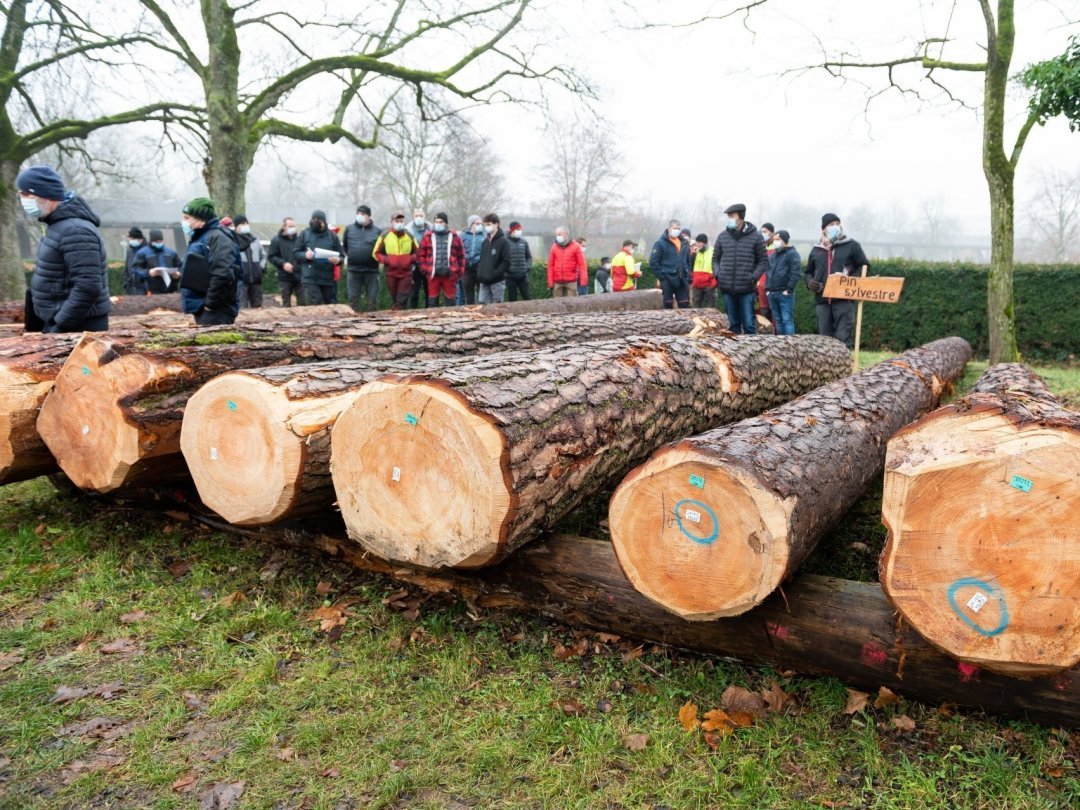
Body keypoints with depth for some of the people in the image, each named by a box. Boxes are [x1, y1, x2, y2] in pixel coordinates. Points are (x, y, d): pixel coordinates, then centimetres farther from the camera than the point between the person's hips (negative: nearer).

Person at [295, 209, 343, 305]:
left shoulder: (332, 236, 7)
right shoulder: (305, 234, 6)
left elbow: (341, 256, 8)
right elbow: (296, 253, 7)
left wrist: (338, 260, -16)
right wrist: (305, 255, -15)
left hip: (328, 279, 2)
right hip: (310, 278, -2)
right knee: (316, 305, -11)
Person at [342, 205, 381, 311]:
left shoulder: (376, 231, 3)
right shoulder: (349, 228, 6)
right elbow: (343, 245, 16)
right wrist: (348, 255, 11)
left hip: (371, 271, -1)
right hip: (353, 270, 1)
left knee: (372, 299, 4)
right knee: (353, 299, 4)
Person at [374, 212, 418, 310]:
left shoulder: (409, 235, 5)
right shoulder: (384, 235, 1)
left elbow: (417, 252, 13)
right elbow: (376, 253, 5)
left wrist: (411, 259, -7)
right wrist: (386, 260, -11)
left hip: (406, 273, 0)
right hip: (391, 272, 0)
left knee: (402, 301, -5)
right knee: (394, 300, 10)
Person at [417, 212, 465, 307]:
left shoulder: (454, 237, 5)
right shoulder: (427, 236, 5)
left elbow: (461, 256, 9)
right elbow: (420, 255, 7)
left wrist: (460, 272, 3)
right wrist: (425, 270, 0)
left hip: (450, 275, 0)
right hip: (433, 275, 0)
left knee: (450, 302, 7)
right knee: (432, 303, 4)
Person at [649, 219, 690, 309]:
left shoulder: (684, 243, 13)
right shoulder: (660, 243, -5)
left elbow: (689, 261, 21)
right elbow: (653, 262, -10)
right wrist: (661, 276, -13)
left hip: (682, 280, 5)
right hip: (667, 280, -5)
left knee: (685, 306, 5)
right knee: (668, 306, 3)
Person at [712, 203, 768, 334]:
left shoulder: (755, 236, 0)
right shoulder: (723, 236, 7)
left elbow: (763, 261, 4)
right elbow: (715, 259, 16)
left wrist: (754, 277, -9)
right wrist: (717, 274, 0)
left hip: (747, 290, -3)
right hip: (727, 289, 3)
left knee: (749, 325, -2)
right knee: (733, 325, 10)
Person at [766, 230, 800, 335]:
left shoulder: (792, 253, -5)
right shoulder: (773, 254, 17)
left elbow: (796, 273, -13)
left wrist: (789, 289, -16)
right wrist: (767, 289, 11)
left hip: (785, 294, -7)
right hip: (772, 293, 7)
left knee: (787, 320, -8)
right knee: (777, 320, 11)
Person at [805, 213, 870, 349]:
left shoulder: (851, 245, 6)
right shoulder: (816, 250, 16)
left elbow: (864, 266, 6)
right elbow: (809, 272, 27)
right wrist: (810, 282, 4)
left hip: (844, 299, -4)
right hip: (822, 301, 4)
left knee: (843, 337, -10)